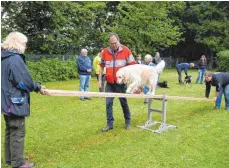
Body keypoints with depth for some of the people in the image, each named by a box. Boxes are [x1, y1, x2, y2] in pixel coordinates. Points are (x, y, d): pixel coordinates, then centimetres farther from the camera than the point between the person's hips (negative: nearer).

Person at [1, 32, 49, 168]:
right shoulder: (15, 58, -20)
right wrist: (38, 87, -2)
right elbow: (25, 82, -23)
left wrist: (37, 87, 10)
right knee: (18, 132, 1)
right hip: (15, 102, -10)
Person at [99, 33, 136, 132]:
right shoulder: (105, 52, 0)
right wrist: (100, 79, 8)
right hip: (109, 83, 2)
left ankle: (127, 122, 27)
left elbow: (132, 65, 0)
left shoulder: (126, 50, -5)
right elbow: (102, 66, 9)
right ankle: (109, 124, 15)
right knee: (108, 103, 3)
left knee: (124, 102, 11)